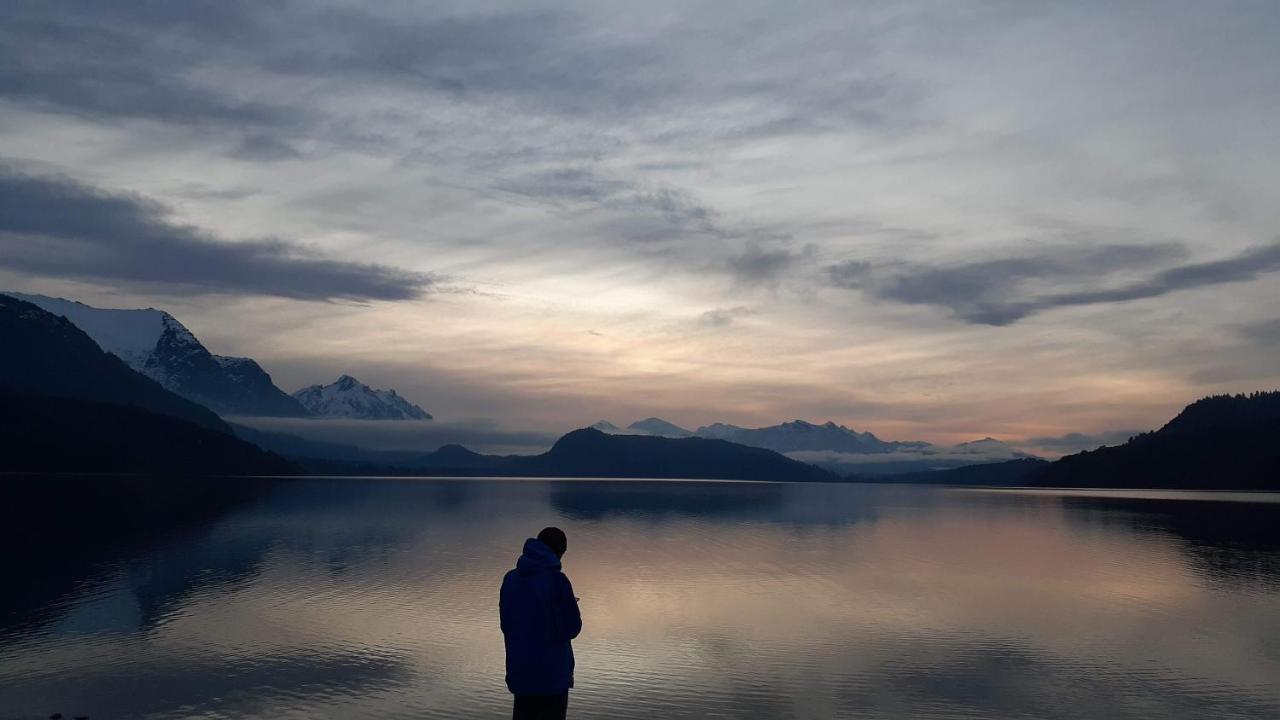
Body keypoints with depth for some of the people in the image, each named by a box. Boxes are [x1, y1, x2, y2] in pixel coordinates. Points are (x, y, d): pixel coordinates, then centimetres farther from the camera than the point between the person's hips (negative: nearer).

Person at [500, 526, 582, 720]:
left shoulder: (511, 578, 1)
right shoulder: (557, 581, -15)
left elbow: (505, 622, 7)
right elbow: (572, 628, -10)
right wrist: (569, 606, 9)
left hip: (519, 670, 5)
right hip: (553, 672, -5)